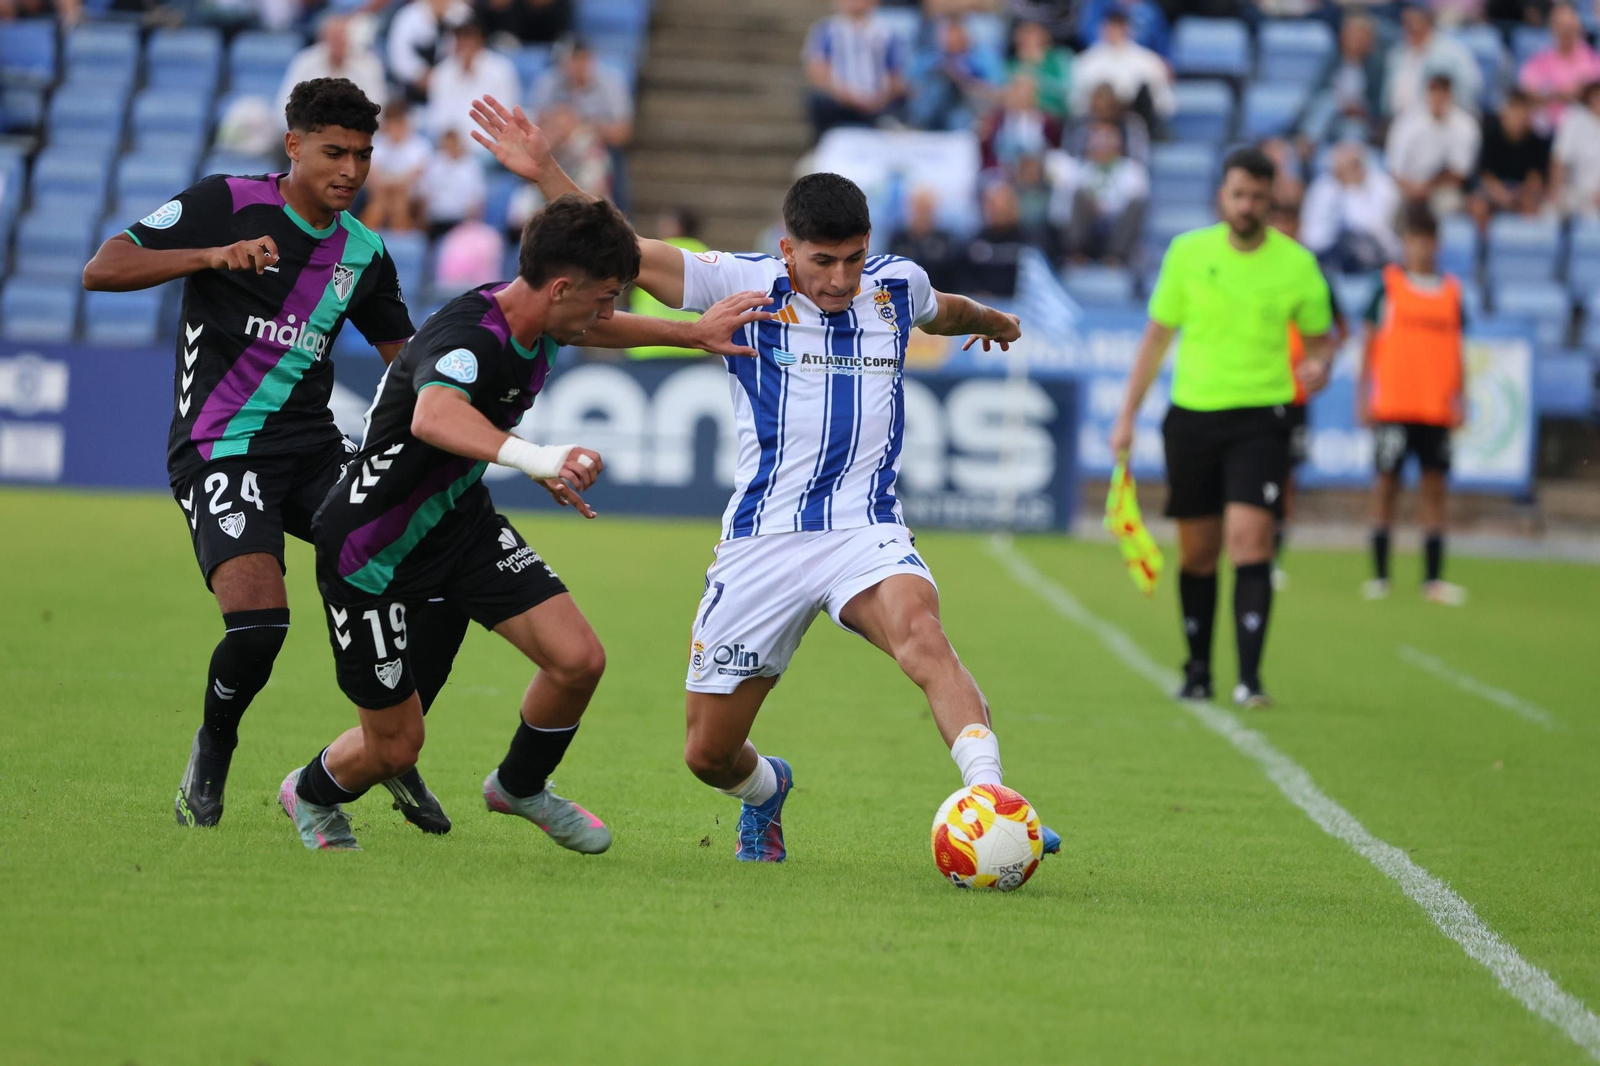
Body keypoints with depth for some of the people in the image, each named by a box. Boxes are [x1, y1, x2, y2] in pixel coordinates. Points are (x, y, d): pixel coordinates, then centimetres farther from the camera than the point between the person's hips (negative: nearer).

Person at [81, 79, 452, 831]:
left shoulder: (363, 252, 10)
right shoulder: (227, 203, -7)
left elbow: (408, 360, 21)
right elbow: (102, 270, -14)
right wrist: (213, 255, -26)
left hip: (314, 448, 6)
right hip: (220, 452, -6)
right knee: (259, 620, -26)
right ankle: (213, 752, 5)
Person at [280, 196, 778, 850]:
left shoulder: (532, 319, -7)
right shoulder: (469, 341, -35)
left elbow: (594, 330, 19)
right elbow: (433, 416, -59)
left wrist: (692, 333, 17)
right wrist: (535, 457, -73)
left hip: (461, 521, 8)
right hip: (371, 549, -8)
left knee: (579, 659, -8)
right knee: (395, 746, 3)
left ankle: (519, 787, 22)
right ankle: (311, 794, 39)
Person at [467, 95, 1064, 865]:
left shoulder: (897, 285, 8)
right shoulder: (745, 287, -2)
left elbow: (941, 312, 33)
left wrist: (992, 321, 55)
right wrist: (545, 174, -18)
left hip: (865, 532, 0)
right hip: (763, 541, 0)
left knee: (920, 634, -35)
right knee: (709, 754, 4)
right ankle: (765, 790, 40)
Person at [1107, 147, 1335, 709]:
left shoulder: (1296, 264, -1)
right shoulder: (1187, 252, 3)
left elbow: (1317, 338, 11)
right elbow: (1157, 335, 11)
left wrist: (1317, 367, -14)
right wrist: (1127, 415, 9)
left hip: (1260, 418, -2)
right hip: (1192, 415, 2)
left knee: (1250, 538, -17)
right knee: (1197, 552, 7)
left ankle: (1249, 677, -19)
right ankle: (1198, 670, 22)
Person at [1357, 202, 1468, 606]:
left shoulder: (1452, 292, 9)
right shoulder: (1389, 286, 2)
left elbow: (1455, 350, 14)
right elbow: (1370, 343, 3)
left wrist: (1460, 398, 7)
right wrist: (1363, 395, -2)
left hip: (1437, 406, 2)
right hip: (1392, 406, -2)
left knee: (1435, 487, 0)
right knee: (1387, 482, 0)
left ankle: (1433, 578, 3)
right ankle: (1379, 575, 7)